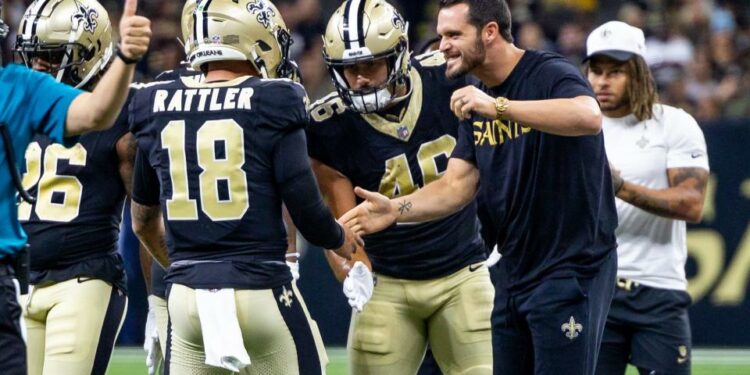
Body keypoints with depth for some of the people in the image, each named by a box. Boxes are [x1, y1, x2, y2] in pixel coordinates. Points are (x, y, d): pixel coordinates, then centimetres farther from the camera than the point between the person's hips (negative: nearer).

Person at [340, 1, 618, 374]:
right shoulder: (475, 101, 11)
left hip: (571, 269, -8)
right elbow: (457, 186, 7)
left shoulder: (550, 75, -14)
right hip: (514, 272, 8)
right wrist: (397, 209, -11)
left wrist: (497, 106, -39)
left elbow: (589, 117, -35)